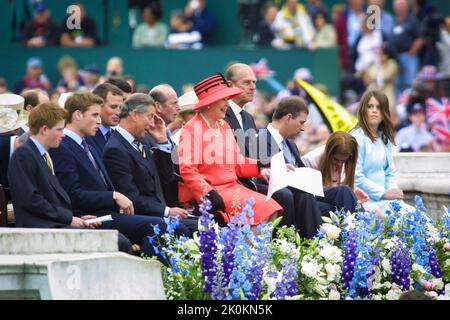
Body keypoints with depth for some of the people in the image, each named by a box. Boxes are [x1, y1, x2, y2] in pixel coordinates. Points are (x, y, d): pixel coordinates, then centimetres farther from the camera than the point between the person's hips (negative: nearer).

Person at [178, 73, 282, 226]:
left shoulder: (223, 126, 19)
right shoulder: (192, 129, -7)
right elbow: (187, 169, -15)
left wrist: (260, 166, 4)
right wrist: (208, 194, -23)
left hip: (231, 188, 8)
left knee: (271, 208, -11)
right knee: (257, 207, -24)